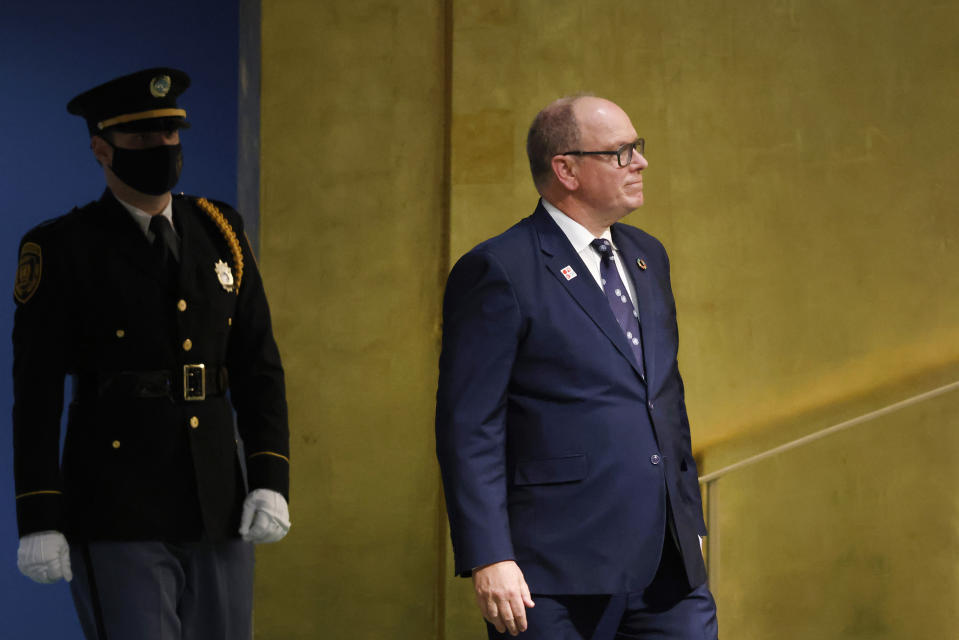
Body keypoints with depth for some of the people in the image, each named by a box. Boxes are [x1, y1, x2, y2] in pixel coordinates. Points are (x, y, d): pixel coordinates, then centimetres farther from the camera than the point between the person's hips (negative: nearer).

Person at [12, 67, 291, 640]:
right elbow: (36, 393, -6)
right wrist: (38, 521, -12)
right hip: (116, 520, -5)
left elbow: (259, 365, 10)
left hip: (217, 508, 5)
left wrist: (271, 480, -1)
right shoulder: (62, 249, -4)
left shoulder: (220, 232, 10)